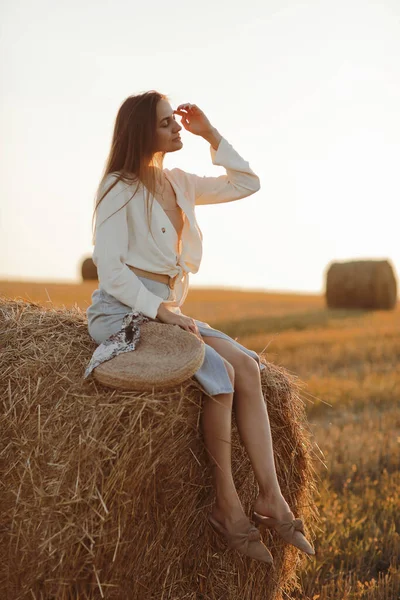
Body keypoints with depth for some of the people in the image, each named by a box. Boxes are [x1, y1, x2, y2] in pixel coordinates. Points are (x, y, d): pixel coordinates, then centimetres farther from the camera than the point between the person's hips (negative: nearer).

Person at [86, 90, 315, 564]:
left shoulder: (179, 183, 13)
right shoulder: (120, 189, -8)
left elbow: (246, 184, 20)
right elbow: (109, 266, -16)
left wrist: (211, 135, 11)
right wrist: (161, 310, -22)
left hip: (163, 311, 7)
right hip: (121, 312, -7)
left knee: (246, 365, -16)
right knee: (218, 372, -25)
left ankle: (270, 497, -19)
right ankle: (227, 505, -16)